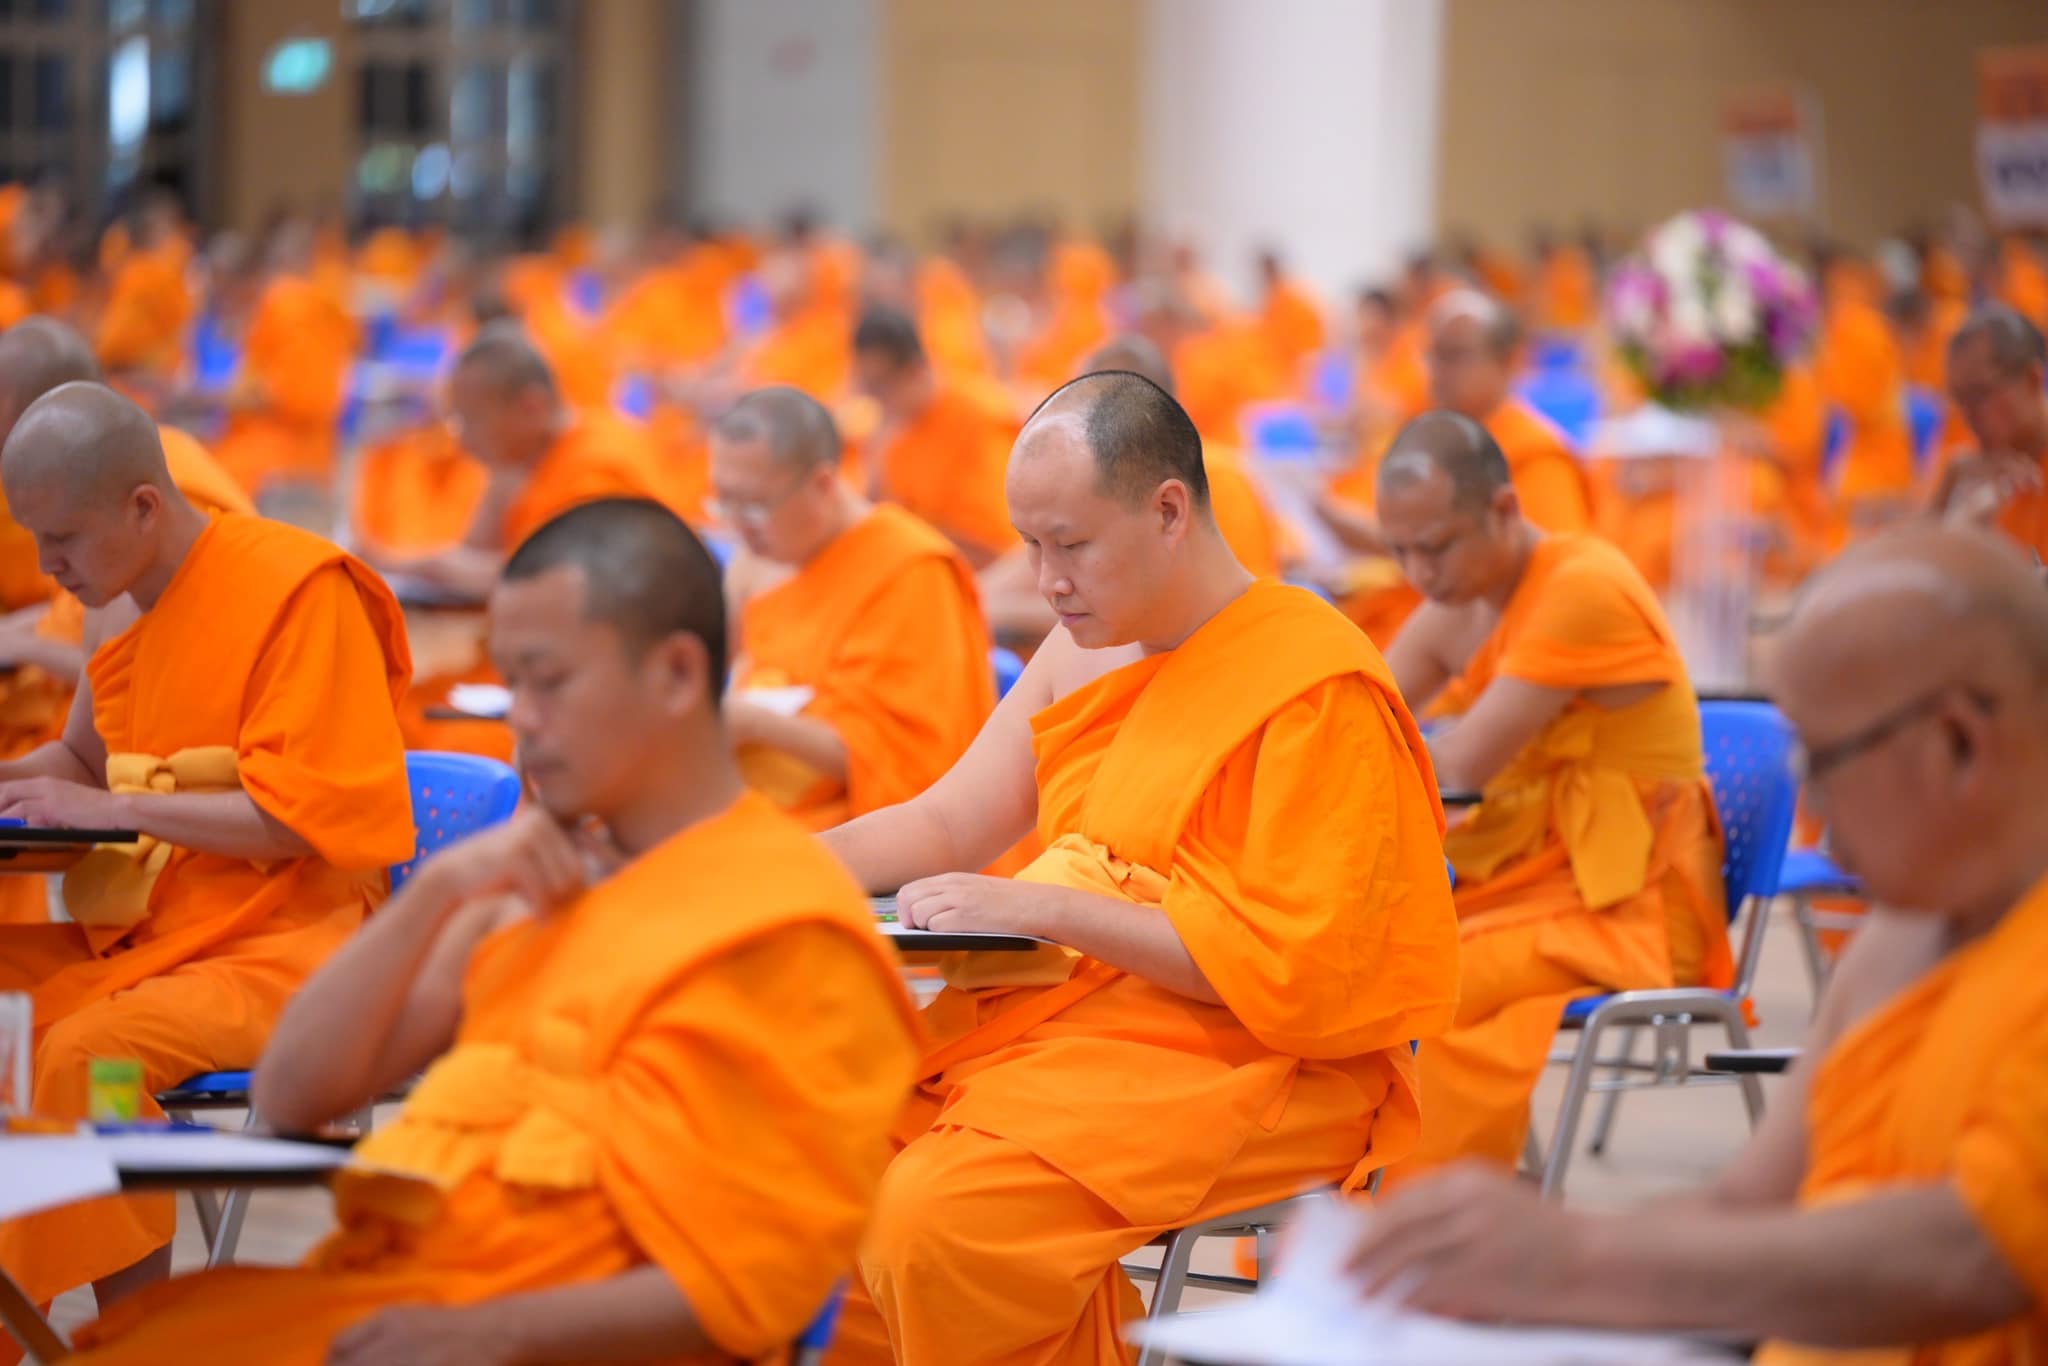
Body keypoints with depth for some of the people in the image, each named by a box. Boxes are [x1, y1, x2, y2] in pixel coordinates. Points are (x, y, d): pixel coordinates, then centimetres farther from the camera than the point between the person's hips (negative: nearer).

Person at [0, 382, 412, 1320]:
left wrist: (107, 809, -16)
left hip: (286, 933, -8)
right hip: (139, 927, 8)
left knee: (81, 1051, -31)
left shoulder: (297, 587, -12)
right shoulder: (127, 600, 12)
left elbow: (297, 817, -16)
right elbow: (83, 757, 28)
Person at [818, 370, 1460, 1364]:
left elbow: (1289, 969, -18)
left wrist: (1041, 908, -19)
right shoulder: (1087, 651, 13)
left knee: (933, 1217, -28)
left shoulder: (1317, 684, -14)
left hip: (1257, 1068, -8)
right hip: (1067, 1014, 8)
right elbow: (947, 825, 15)